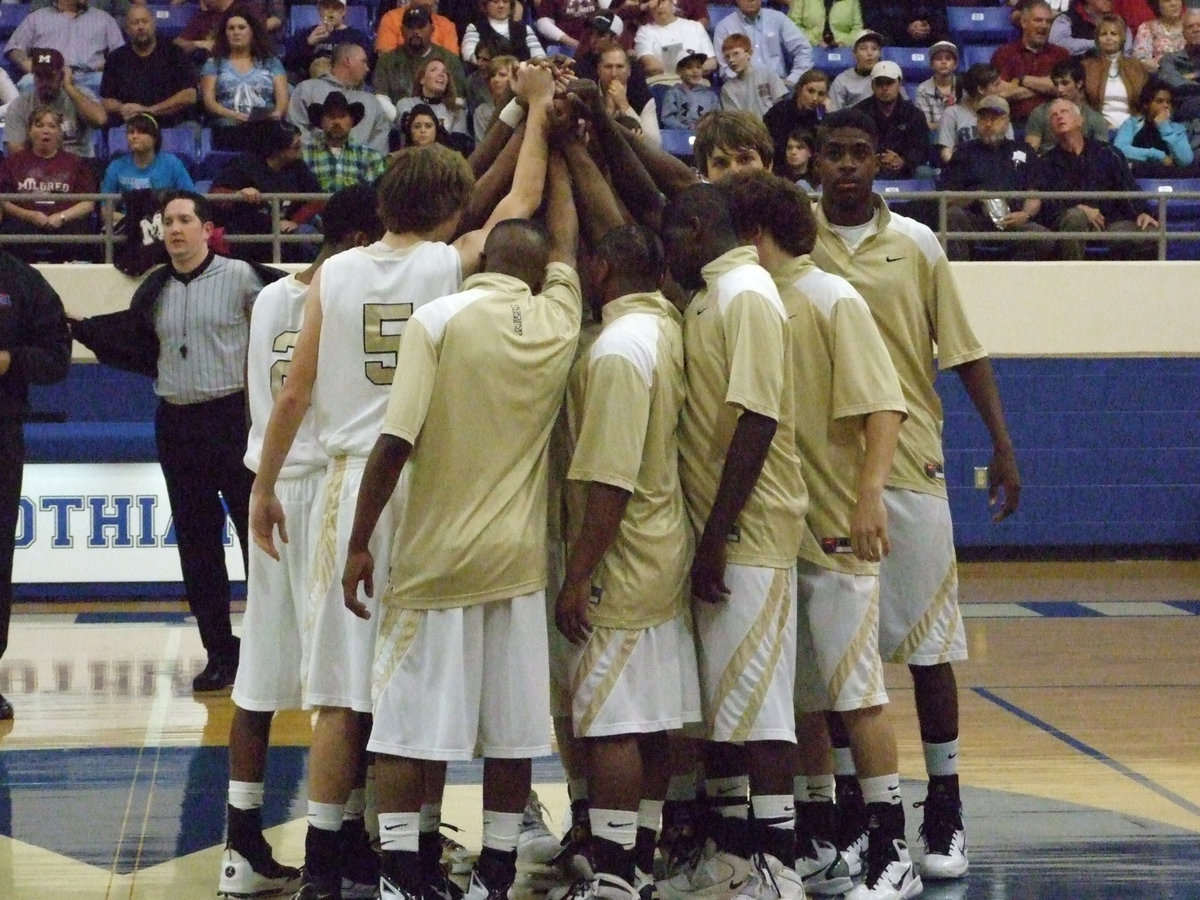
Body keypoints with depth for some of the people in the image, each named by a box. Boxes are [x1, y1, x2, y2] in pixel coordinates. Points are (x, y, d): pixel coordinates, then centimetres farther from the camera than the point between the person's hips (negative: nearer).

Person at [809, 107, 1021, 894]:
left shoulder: (917, 245, 3)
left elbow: (963, 350, 6)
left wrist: (1003, 446, 2)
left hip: (911, 465, 0)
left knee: (929, 644, 5)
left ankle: (945, 811, 16)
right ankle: (864, 827, 7)